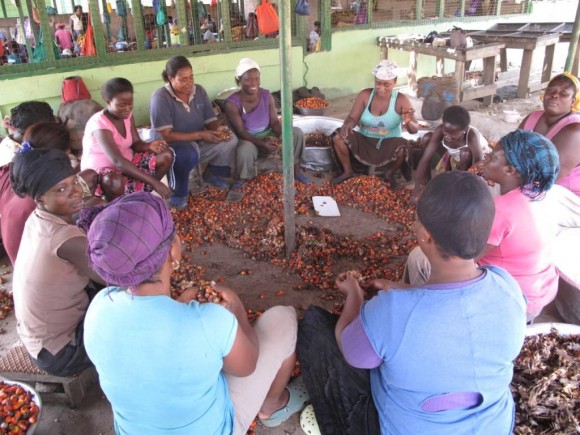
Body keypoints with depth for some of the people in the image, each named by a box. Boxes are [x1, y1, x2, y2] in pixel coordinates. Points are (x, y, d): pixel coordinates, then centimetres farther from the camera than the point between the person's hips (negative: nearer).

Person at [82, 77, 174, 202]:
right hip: (99, 170, -8)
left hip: (126, 162, 8)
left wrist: (149, 146, -25)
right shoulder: (99, 124, -27)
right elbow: (118, 161, -36)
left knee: (167, 155, -4)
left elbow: (136, 144, 2)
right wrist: (154, 182, -42)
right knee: (114, 181, -44)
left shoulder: (127, 115, -4)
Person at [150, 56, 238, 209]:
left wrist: (219, 129, -23)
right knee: (188, 153, -40)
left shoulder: (199, 91, -1)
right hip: (174, 147, -6)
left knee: (230, 140, -15)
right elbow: (165, 136, -25)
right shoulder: (160, 97, -19)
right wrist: (200, 135, -29)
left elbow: (211, 121, 2)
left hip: (200, 144, 6)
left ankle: (212, 173, 10)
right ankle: (179, 193, -14)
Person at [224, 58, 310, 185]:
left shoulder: (267, 96, -6)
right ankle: (243, 182, -14)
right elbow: (241, 131, -21)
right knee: (245, 150, -42)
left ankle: (296, 169, 1)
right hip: (249, 140, -4)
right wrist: (262, 144, -35)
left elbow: (274, 121, -4)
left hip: (269, 135, 5)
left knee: (297, 132, -16)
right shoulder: (232, 103, -19)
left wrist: (282, 135, -27)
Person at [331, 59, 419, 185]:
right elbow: (353, 117, -9)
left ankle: (389, 174, 0)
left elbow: (415, 130, -16)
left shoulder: (401, 100, -13)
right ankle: (347, 171, 5)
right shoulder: (364, 95, -7)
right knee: (338, 137, -21)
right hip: (363, 142, 2)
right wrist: (347, 124, -35)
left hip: (389, 144, -2)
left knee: (403, 148, -34)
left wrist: (408, 122, -41)